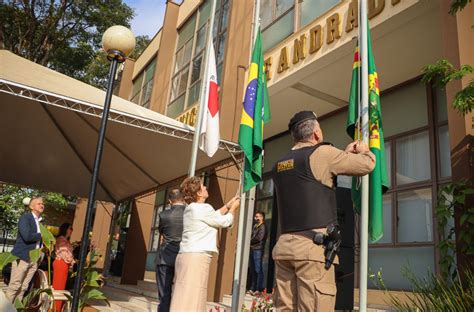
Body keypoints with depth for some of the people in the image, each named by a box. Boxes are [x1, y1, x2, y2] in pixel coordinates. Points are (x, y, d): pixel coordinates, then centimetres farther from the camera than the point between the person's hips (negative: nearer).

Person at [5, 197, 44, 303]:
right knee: (14, 286, -5)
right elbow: (27, 236, -21)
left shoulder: (41, 221, 16)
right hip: (22, 257, -6)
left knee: (23, 288, 7)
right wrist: (42, 235, -8)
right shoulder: (25, 218, -6)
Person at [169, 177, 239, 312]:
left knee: (182, 300, 10)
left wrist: (228, 205, 31)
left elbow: (214, 216, 29)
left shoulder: (190, 209, 16)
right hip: (197, 257, -9)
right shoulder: (204, 208, -11)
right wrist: (233, 208, 19)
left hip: (186, 256, 9)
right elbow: (225, 222, 2)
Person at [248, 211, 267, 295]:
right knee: (252, 270, 9)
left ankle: (259, 289, -6)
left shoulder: (263, 227, -3)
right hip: (252, 249, 8)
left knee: (258, 270, -8)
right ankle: (252, 289, 13)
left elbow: (259, 238, -13)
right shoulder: (255, 226, 21)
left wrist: (250, 241, -4)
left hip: (258, 249, -8)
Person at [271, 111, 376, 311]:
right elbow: (366, 164, 4)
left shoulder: (280, 164, 17)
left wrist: (345, 154, 34)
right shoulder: (322, 153, -3)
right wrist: (363, 150, 26)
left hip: (284, 245, 7)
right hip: (313, 244, -7)